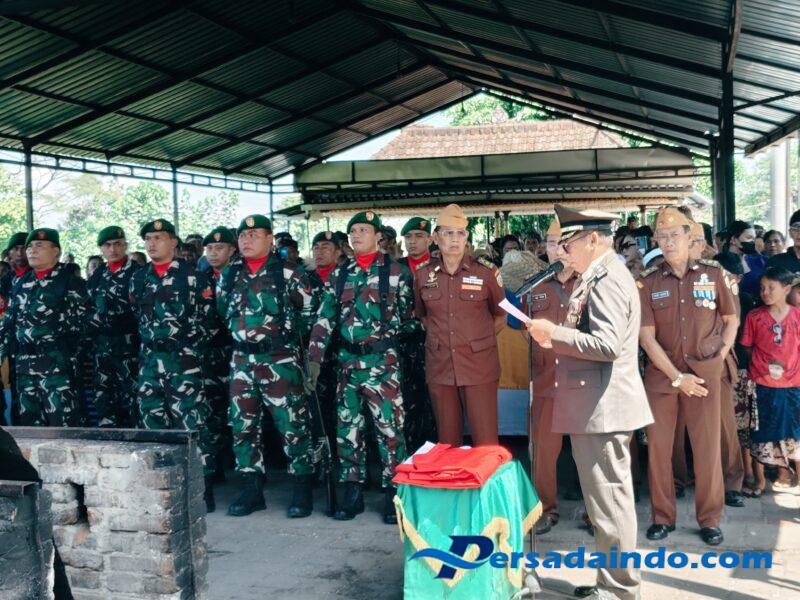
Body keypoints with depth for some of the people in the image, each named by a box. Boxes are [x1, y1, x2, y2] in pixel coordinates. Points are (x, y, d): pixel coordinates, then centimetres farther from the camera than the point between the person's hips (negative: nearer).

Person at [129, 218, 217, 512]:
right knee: (152, 424, 9)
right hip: (149, 360, 5)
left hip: (184, 360, -5)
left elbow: (209, 317, -3)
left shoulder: (192, 276, -1)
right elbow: (135, 317, 20)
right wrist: (147, 344, 11)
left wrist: (189, 345, -8)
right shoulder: (138, 278, 14)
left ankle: (204, 489, 1)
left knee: (192, 423, -6)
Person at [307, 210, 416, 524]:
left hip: (382, 360, -4)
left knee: (389, 427, -3)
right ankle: (352, 492, 19)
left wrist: (402, 348, -2)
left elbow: (410, 316, 0)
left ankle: (394, 494, 8)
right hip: (348, 360, 5)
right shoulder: (340, 274, 10)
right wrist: (314, 357, 3)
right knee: (348, 427, 9)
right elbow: (325, 318, 8)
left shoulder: (396, 271, -2)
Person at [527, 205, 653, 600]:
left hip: (602, 408, -11)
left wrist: (554, 333, -18)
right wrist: (555, 339, 12)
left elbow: (607, 344, -25)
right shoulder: (598, 277, 17)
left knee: (609, 501, -2)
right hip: (596, 405, 11)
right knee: (609, 498, 18)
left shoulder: (607, 279, -16)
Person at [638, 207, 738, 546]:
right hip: (661, 373, 1)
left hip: (704, 373, 0)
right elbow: (646, 336, -4)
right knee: (658, 446, 3)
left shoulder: (713, 274, 2)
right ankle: (662, 516, 17)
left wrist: (721, 354, -1)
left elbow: (732, 319, 13)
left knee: (708, 447, 1)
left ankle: (710, 519, 16)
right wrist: (677, 377, -10)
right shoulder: (648, 283, 1)